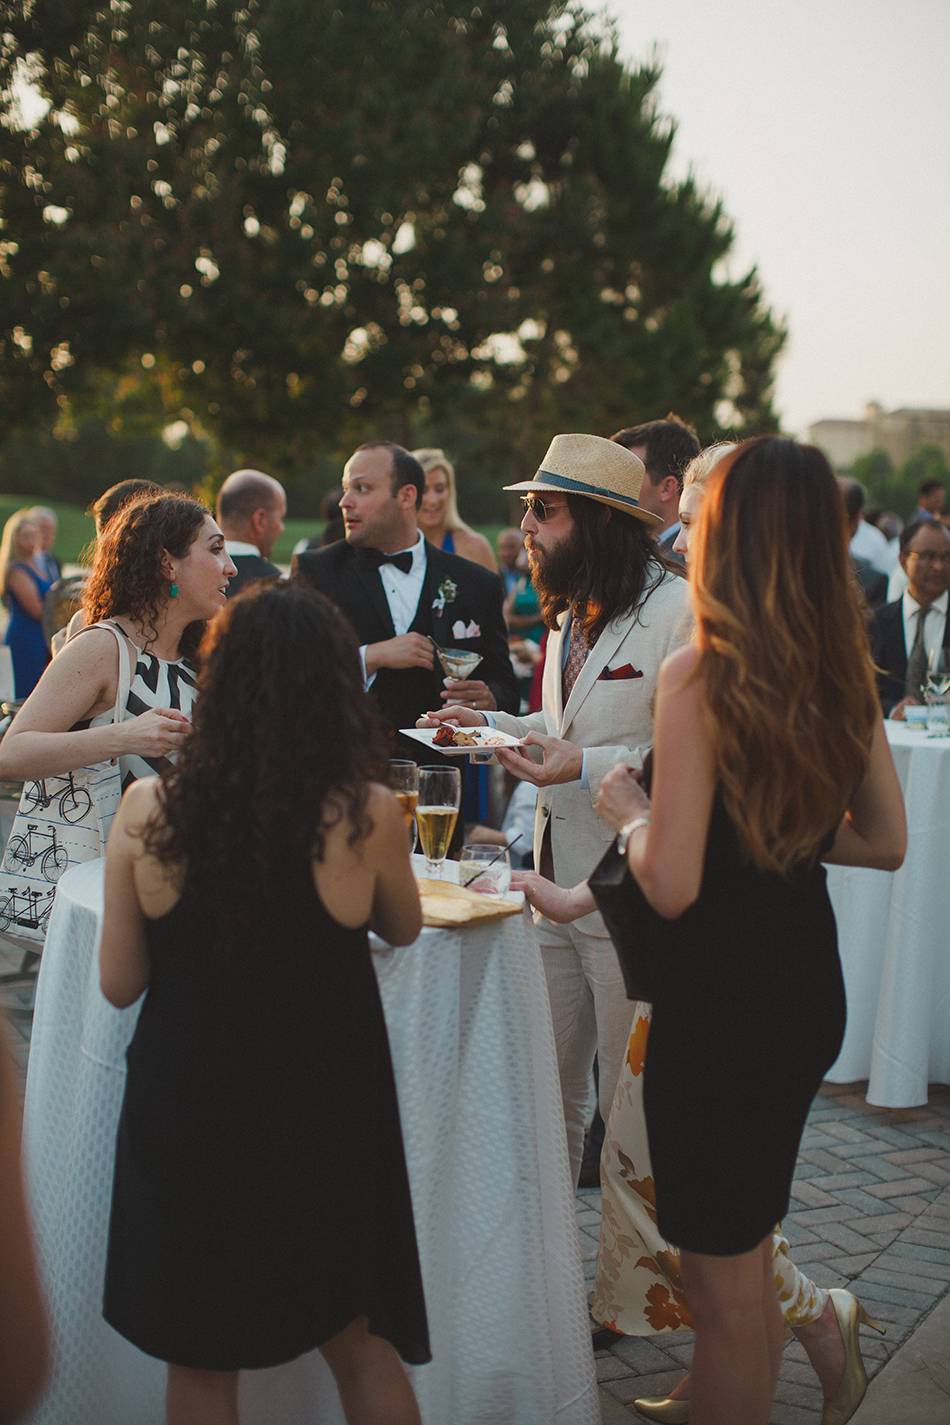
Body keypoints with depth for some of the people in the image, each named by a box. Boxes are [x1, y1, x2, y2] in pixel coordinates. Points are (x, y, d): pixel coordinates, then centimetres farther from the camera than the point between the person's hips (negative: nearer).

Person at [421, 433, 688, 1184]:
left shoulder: (679, 610, -15)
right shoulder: (571, 608, 15)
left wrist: (586, 767, -25)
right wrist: (495, 724, 13)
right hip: (557, 887, 8)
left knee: (632, 1107, 4)